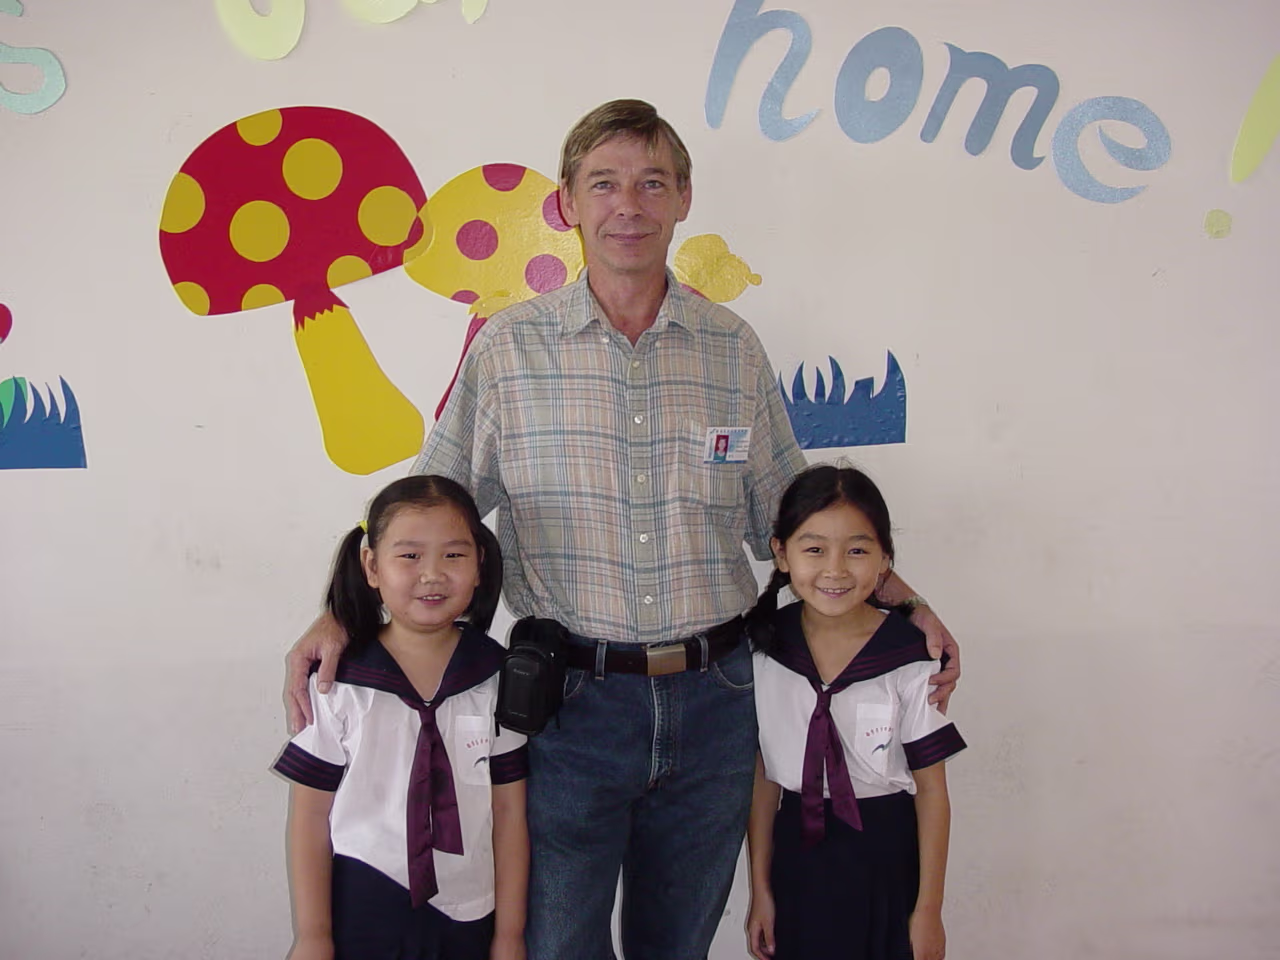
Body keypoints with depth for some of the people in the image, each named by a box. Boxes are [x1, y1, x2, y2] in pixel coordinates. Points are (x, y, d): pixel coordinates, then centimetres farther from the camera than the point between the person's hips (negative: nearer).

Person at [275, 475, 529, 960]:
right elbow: (311, 817, -4)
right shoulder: (339, 684, -9)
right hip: (360, 914, -1)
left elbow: (509, 813, -1)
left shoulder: (499, 680, -5)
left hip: (468, 918, 1)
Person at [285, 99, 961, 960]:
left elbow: (794, 517, 12)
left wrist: (906, 601, 5)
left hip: (713, 701, 3)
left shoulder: (735, 349, 4)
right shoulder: (509, 347, -2)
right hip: (571, 701, -2)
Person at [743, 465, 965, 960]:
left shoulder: (909, 660, -16)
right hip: (798, 850, 2)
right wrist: (761, 889, 4)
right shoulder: (764, 648, -8)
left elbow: (932, 790, -8)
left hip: (886, 852, -2)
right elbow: (762, 775, -1)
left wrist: (929, 909, -5)